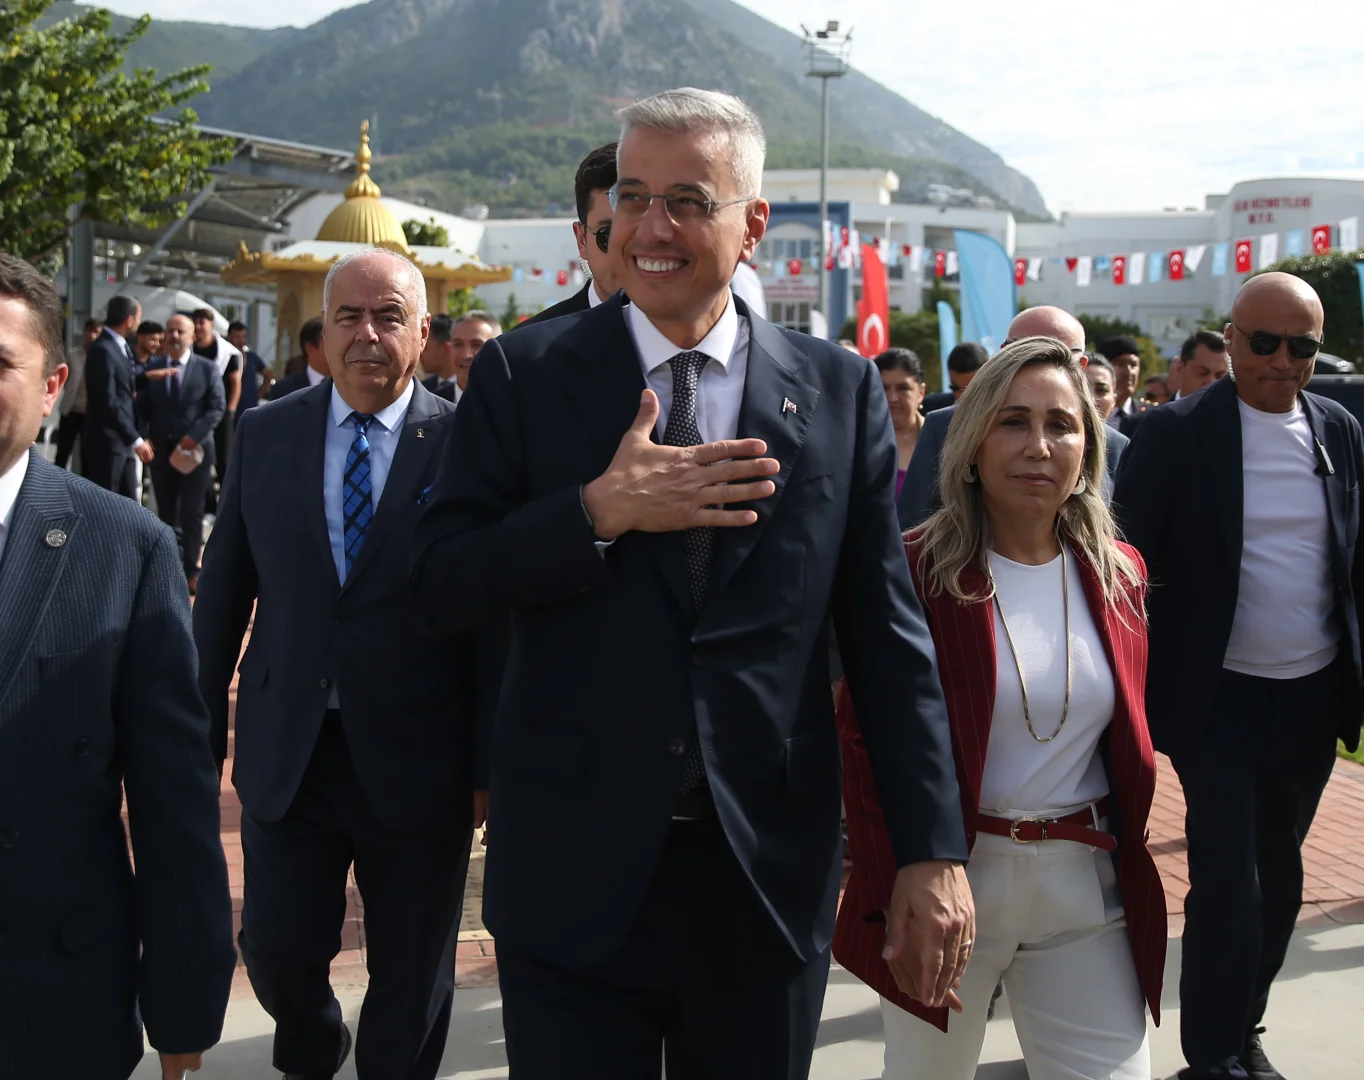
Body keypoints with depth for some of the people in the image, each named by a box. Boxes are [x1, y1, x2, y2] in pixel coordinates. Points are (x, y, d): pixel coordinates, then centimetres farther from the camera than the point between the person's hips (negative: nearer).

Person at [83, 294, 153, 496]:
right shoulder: (102, 350, -17)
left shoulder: (121, 347, 12)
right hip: (106, 443, -9)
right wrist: (136, 440, -23)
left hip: (122, 442, 9)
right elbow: (108, 402, -22)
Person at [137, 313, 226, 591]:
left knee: (192, 513, -3)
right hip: (161, 450, 3)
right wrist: (145, 437, -9)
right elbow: (142, 407, 7)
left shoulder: (207, 368, 2)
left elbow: (217, 407, -3)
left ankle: (191, 570, 3)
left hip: (195, 449, -2)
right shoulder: (151, 368, 7)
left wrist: (195, 435, -13)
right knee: (166, 513, 8)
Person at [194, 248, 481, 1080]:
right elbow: (224, 590, 8)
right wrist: (203, 724, 8)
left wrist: (492, 762, -5)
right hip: (286, 752, 3)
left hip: (417, 760, -2)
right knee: (277, 948, 11)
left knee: (412, 981, 11)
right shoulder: (265, 434, 3)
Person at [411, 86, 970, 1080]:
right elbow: (440, 592, -4)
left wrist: (933, 852, -2)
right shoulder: (524, 375, 0)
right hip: (574, 875, -1)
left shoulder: (841, 390, 3)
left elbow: (889, 633, 2)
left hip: (771, 875, 1)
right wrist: (601, 511, -17)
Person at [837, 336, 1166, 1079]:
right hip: (948, 880, -3)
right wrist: (894, 895, -13)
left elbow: (1130, 741, 14)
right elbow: (864, 740, -9)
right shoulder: (912, 571, -11)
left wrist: (1129, 861, 8)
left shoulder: (1118, 574, 4)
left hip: (1088, 885, 3)